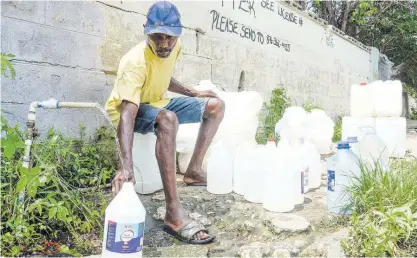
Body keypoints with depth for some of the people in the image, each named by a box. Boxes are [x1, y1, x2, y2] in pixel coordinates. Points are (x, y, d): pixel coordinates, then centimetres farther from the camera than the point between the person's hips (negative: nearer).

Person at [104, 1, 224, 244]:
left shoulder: (175, 46, -8)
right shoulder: (136, 61, -31)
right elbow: (127, 114, -43)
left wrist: (191, 93, 2)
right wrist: (127, 166, -54)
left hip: (156, 103, 8)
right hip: (131, 110, -7)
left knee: (216, 106, 0)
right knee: (168, 120, -41)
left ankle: (194, 170, 0)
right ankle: (174, 213, -40)